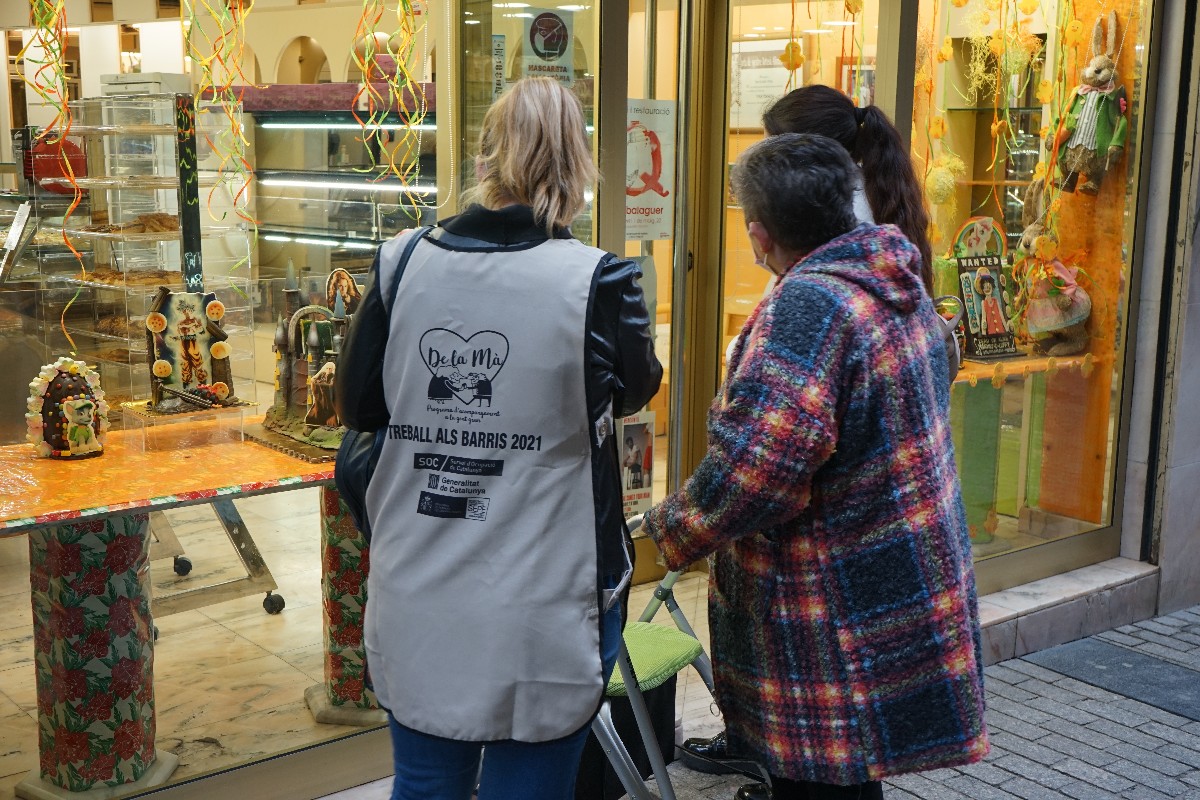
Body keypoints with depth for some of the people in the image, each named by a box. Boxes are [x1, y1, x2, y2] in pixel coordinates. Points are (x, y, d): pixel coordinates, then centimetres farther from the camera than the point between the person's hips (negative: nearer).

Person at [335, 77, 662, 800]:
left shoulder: (404, 263, -6)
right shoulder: (596, 280, -16)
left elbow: (358, 408, 3)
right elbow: (637, 388, 4)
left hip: (417, 606, 4)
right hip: (539, 618, -3)